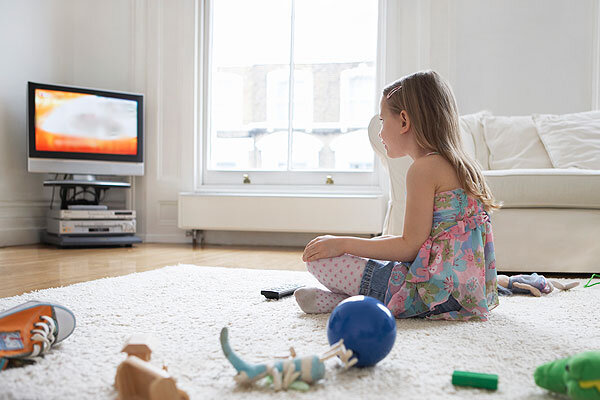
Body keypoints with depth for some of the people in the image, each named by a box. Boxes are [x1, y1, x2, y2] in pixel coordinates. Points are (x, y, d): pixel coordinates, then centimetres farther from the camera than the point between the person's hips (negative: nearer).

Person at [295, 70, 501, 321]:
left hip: (438, 290, -10)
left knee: (318, 259, -12)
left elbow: (410, 247, -16)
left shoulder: (424, 168, -14)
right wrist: (392, 242, 25)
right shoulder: (460, 165, 15)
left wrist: (344, 244, -11)